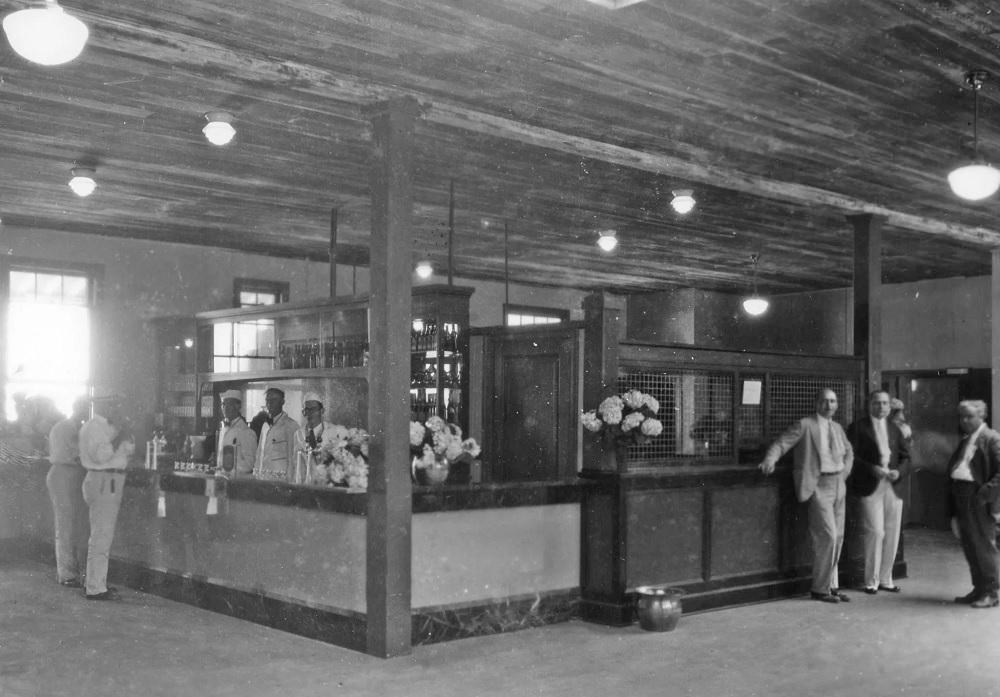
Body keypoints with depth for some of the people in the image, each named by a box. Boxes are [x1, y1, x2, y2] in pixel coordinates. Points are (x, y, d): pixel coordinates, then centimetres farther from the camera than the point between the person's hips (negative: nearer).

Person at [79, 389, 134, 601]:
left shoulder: (107, 426, 17)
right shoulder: (93, 427, -13)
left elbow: (129, 451, 15)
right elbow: (100, 455, -25)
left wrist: (126, 434, -1)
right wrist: (119, 435, -21)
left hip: (110, 482, 11)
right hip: (103, 482, -11)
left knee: (101, 535, 18)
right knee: (102, 536, -9)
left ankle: (94, 581, 29)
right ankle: (95, 589, -6)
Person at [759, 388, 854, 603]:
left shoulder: (837, 428, 14)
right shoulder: (805, 425, -6)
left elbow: (848, 452, 30)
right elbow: (781, 444, -13)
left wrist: (845, 473, 16)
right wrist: (769, 460, -30)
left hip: (838, 485, 7)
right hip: (818, 486, -7)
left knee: (837, 537, 10)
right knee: (827, 536, -12)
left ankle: (831, 585, 21)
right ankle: (820, 588, -1)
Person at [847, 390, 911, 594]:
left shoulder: (895, 429, 17)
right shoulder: (858, 427, 1)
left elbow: (905, 457, 14)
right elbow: (851, 456, -6)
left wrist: (899, 472, -6)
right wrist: (872, 469, -17)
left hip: (893, 486, 5)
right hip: (870, 487, -5)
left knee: (892, 534, 6)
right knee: (875, 532, -8)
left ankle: (885, 579, 19)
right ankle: (871, 581, 4)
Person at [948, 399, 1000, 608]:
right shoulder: (965, 442, 18)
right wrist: (954, 508, 11)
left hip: (979, 500, -8)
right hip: (962, 499, 8)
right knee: (969, 546, 12)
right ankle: (979, 589, 21)